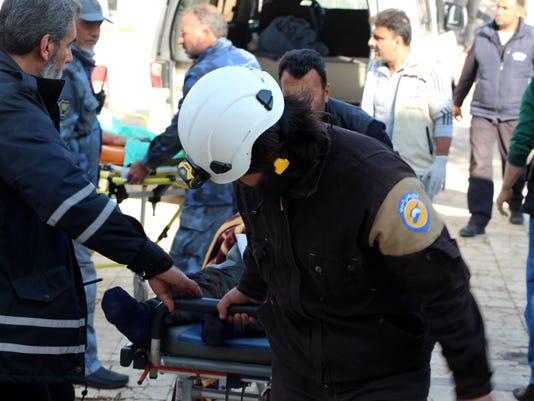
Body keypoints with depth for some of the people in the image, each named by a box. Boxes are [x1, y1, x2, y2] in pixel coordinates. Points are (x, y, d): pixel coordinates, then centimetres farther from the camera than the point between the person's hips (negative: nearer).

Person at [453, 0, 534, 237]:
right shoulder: (482, 35, 3)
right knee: (479, 164, -8)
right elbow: (469, 71, 15)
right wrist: (457, 101, 24)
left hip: (514, 115, -1)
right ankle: (478, 218, -8)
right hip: (482, 113, 1)